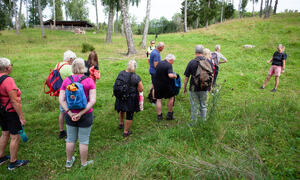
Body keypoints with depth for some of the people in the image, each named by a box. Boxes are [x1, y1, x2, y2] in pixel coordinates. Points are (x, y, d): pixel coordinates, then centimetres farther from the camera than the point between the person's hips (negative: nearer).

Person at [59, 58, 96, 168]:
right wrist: (81, 113, -17)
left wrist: (70, 113, -12)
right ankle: (84, 163, 29)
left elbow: (61, 100, -8)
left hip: (70, 115, 3)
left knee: (70, 139, 20)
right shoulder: (89, 81, -12)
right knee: (83, 141, 12)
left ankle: (69, 161, 39)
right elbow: (92, 101, -19)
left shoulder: (66, 80, -4)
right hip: (85, 116, -3)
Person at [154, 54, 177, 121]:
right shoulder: (169, 65, -15)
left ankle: (159, 116, 16)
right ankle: (169, 115, 20)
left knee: (158, 100, 12)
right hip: (166, 85, -5)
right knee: (171, 98, 15)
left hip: (157, 84, 5)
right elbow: (170, 75, -28)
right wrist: (175, 76, -9)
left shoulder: (159, 64, 6)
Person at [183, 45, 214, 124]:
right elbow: (212, 75, 7)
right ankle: (203, 122, 29)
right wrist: (210, 86, 20)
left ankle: (194, 123, 20)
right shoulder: (209, 62, -1)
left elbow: (186, 77, -7)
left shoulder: (191, 62, -10)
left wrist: (184, 87, 4)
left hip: (194, 88, -3)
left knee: (194, 106, 9)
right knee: (204, 106, 17)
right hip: (205, 88, 3)